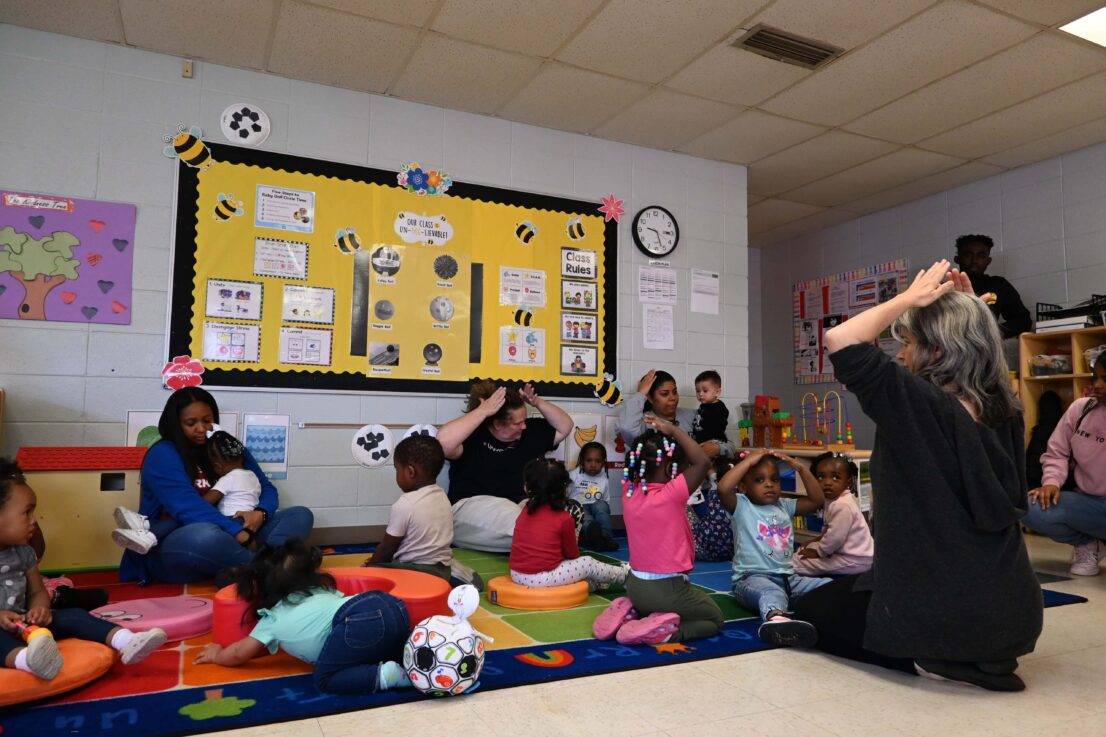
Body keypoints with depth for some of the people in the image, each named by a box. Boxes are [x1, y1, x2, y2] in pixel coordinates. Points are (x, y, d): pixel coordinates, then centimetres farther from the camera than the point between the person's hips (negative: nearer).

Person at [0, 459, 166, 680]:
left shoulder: (23, 552, 9)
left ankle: (127, 642, -33)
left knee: (73, 615, -15)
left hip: (22, 623, 6)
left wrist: (38, 609, -10)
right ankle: (26, 659, -68)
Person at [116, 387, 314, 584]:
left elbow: (267, 489, 12)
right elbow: (189, 507, -18)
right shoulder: (163, 455, -3)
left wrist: (260, 514, -12)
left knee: (300, 515, -11)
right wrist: (238, 533, -29)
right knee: (205, 535, -42)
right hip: (169, 550, -6)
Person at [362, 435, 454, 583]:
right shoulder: (442, 497, 6)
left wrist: (370, 564, 13)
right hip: (442, 570, 8)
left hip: (415, 571, -8)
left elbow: (387, 547, -7)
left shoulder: (405, 504, -17)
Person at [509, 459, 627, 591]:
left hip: (517, 575, 5)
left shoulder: (525, 513, 6)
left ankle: (593, 583, 37)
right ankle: (625, 576, 31)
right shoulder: (564, 519, -8)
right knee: (588, 563, 14)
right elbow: (572, 554, 4)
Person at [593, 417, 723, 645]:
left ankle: (629, 614, 9)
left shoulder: (629, 492, -5)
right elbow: (703, 461, -23)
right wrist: (673, 430, -18)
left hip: (636, 585, 7)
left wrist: (657, 433, 6)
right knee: (714, 619, 17)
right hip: (667, 589, -7)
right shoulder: (671, 495, -22)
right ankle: (661, 632, -7)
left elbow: (636, 464, 15)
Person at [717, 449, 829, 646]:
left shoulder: (784, 506, 20)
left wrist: (801, 468, 11)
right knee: (770, 591, -41)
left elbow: (817, 500, 19)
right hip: (752, 578, -8)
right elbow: (723, 488, -19)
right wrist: (749, 460, -11)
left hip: (788, 578, 8)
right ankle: (775, 617, -72)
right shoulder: (741, 506, 1)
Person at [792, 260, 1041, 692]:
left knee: (812, 610, 16)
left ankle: (943, 661, 1)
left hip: (945, 608, -8)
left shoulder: (919, 404, -22)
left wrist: (910, 298, -14)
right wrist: (969, 310, 9)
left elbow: (839, 340, -25)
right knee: (844, 589, 32)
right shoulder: (1004, 410, 0)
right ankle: (984, 655, 14)